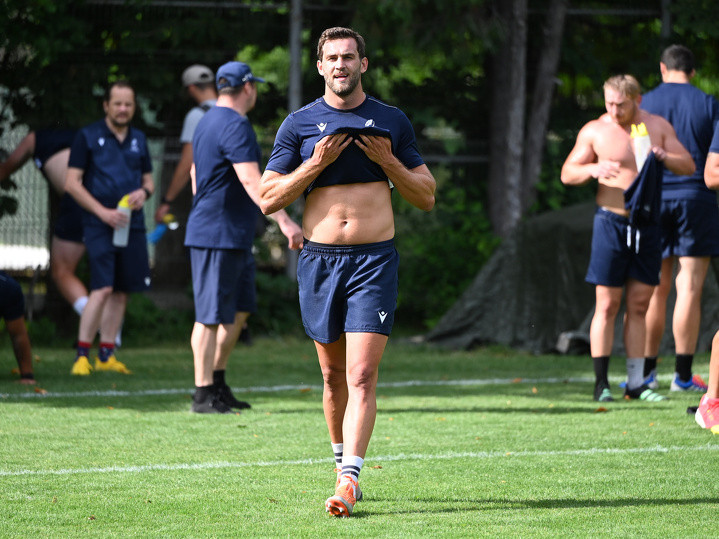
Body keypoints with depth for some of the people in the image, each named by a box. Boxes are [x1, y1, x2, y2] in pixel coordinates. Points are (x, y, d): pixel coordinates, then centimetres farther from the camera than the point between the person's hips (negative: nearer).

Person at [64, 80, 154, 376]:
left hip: (132, 226, 5)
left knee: (121, 292, 6)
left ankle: (106, 355, 13)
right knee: (102, 288, -16)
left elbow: (148, 180, 21)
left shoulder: (138, 139, 14)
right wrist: (103, 212, -13)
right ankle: (82, 356, -11)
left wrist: (144, 192, -4)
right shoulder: (88, 137, -1)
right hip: (99, 226, -5)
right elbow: (72, 183, -4)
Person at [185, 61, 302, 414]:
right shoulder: (234, 126, -16)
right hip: (219, 236, -11)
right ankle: (203, 394, -5)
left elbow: (196, 173, 28)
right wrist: (284, 221, -32)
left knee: (239, 309, 15)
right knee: (212, 315, -7)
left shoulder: (209, 121, 18)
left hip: (235, 238, 11)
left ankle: (217, 383, 20)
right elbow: (250, 180, -27)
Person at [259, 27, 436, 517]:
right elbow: (268, 199, 2)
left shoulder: (392, 122, 6)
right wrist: (315, 164, -10)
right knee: (334, 374, 11)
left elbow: (427, 197, 10)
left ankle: (349, 480, -18)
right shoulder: (300, 124, 5)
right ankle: (342, 458, 30)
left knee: (362, 375, -13)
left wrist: (389, 163, -6)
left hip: (376, 259, -2)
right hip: (319, 257, 2)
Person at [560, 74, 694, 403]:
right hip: (611, 222, -3)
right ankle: (601, 383, -2)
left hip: (647, 224, 3)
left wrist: (662, 156, -15)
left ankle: (636, 383, 9)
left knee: (639, 305, 5)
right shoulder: (595, 131, -1)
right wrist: (592, 170, -20)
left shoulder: (657, 126, 7)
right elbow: (567, 174, 1)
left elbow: (689, 167, 6)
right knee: (607, 305, -5)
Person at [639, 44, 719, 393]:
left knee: (656, 289, 10)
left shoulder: (643, 105, 4)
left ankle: (648, 370, 13)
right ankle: (683, 374, -5)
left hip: (654, 199, 2)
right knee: (689, 288, -3)